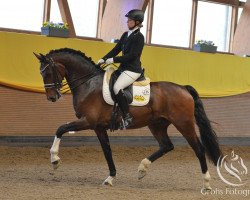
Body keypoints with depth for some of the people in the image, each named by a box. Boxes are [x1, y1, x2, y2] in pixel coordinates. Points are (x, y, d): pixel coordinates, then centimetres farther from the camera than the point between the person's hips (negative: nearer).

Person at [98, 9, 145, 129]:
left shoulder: (139, 37, -11)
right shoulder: (126, 35, 14)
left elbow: (131, 55, -18)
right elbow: (116, 49, 14)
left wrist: (113, 60, -19)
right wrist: (104, 59, 0)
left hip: (133, 70, -10)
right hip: (123, 68, 10)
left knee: (116, 87, -28)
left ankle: (127, 117, -23)